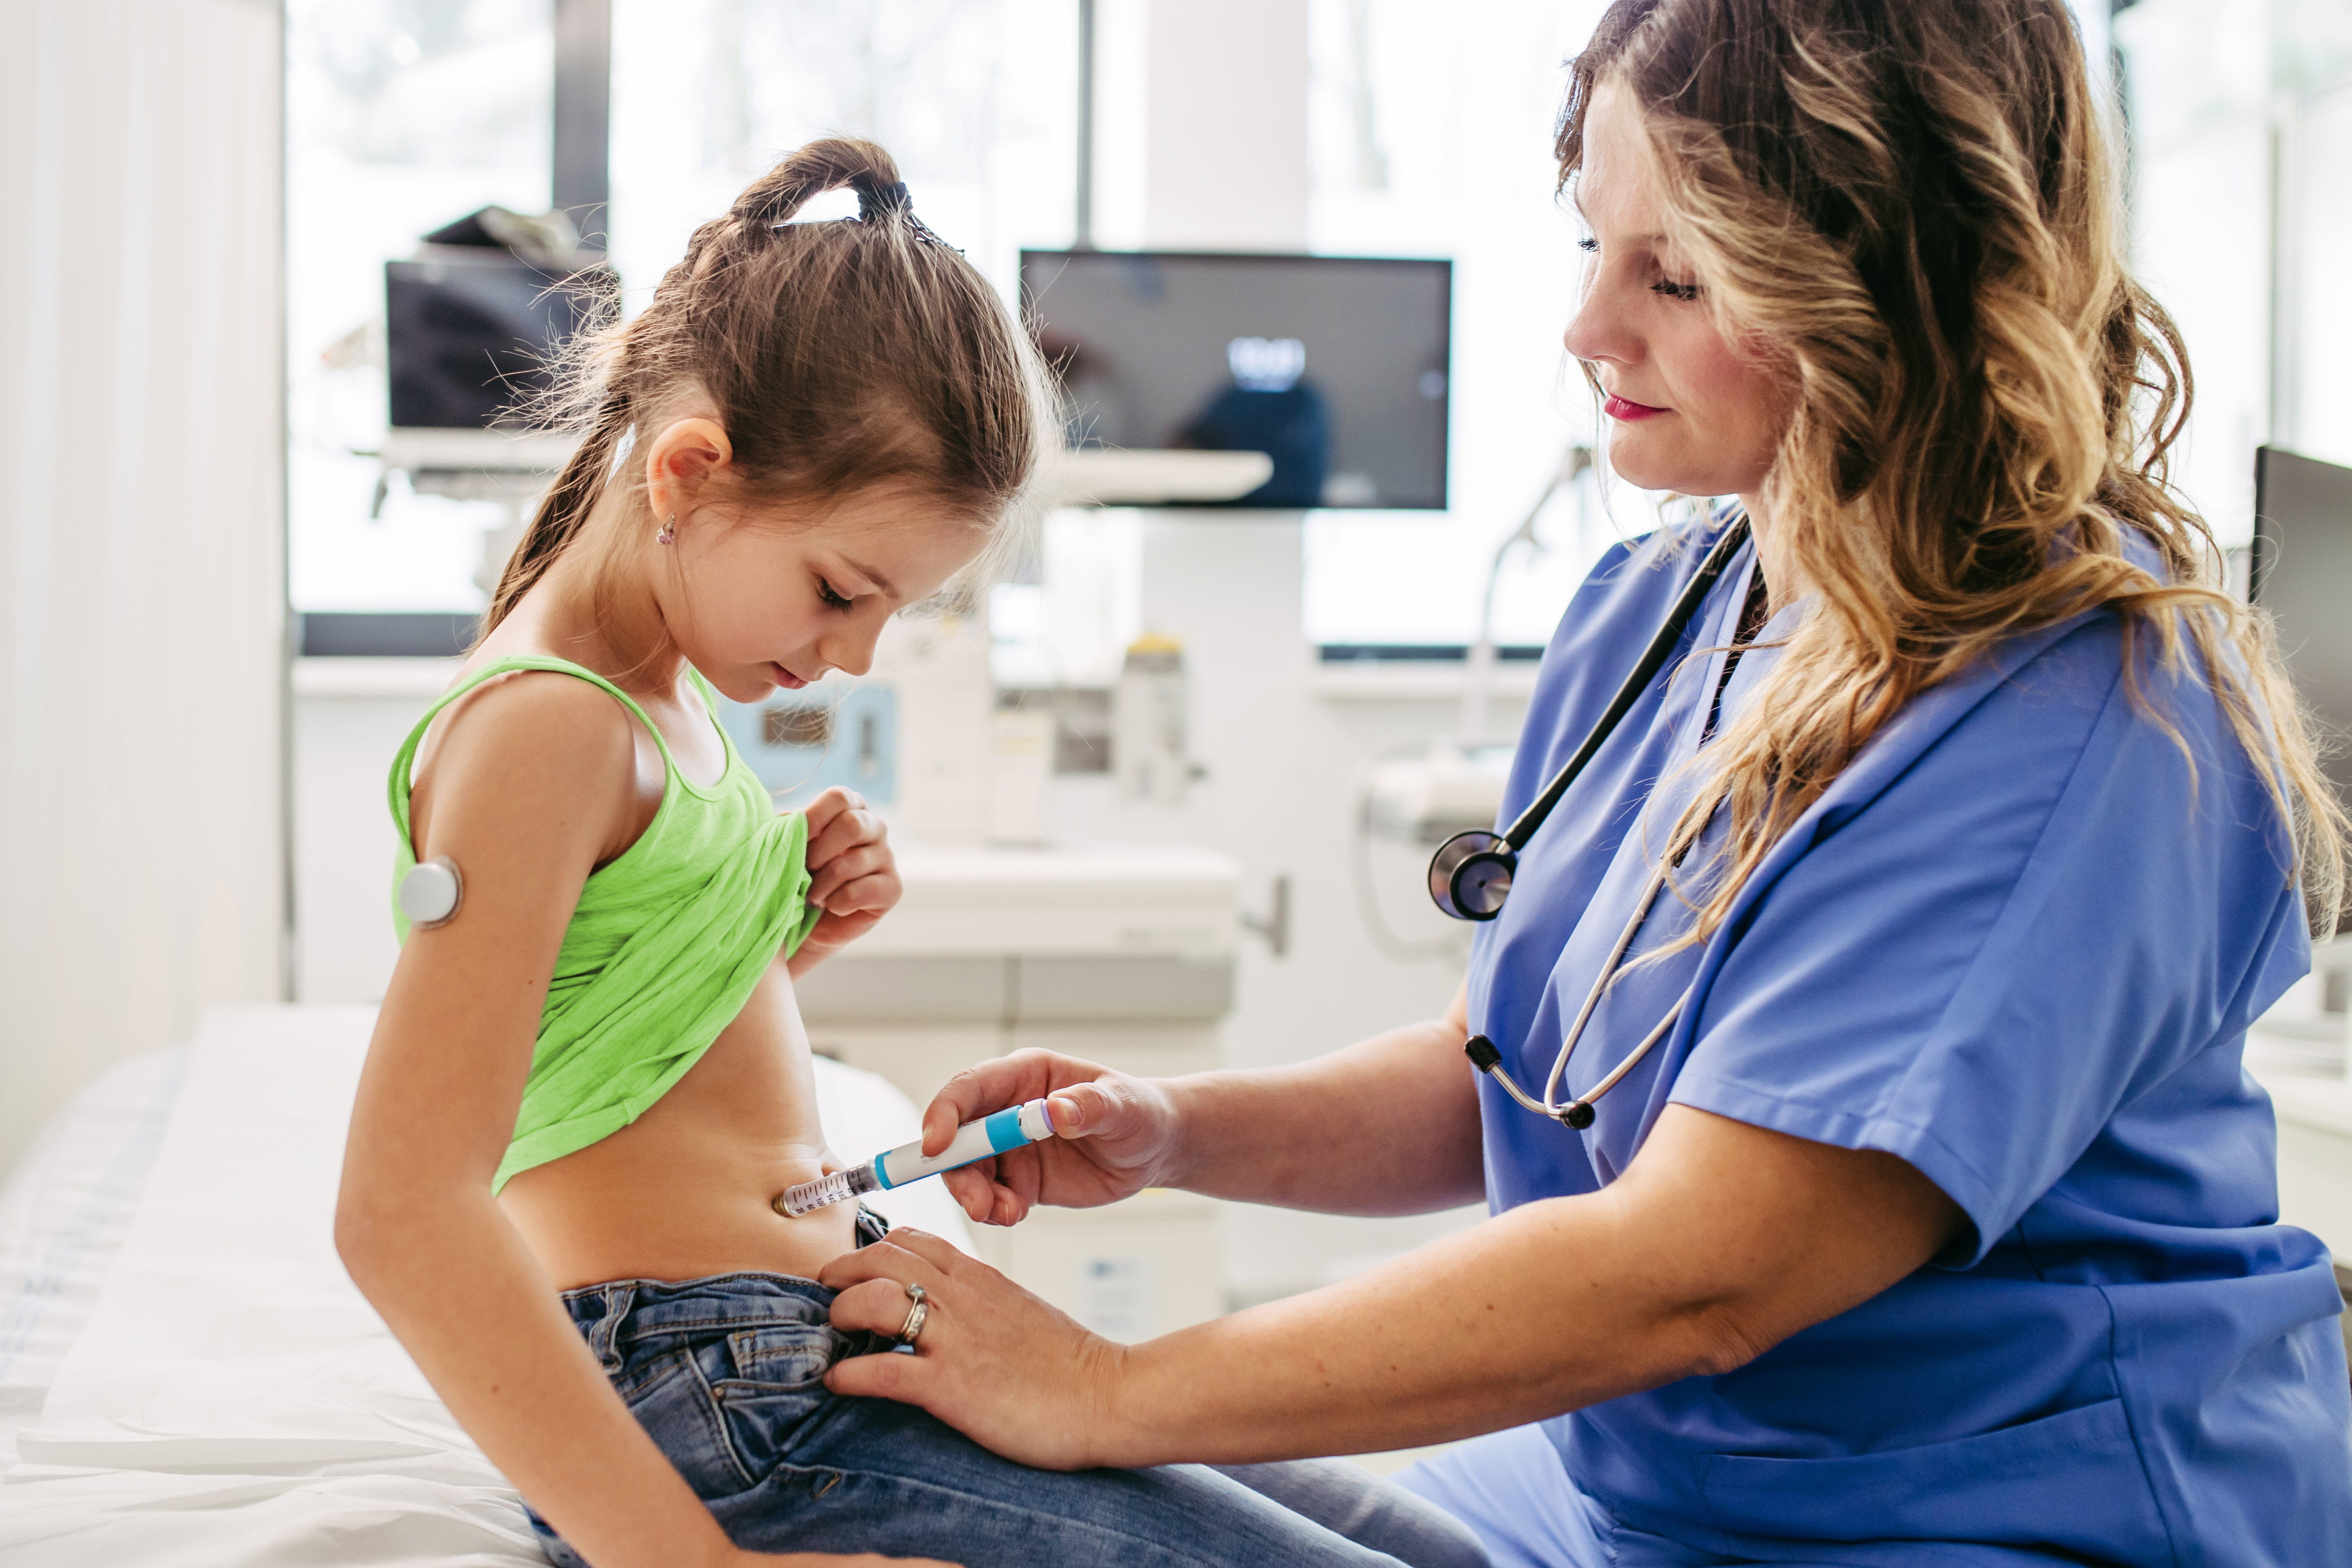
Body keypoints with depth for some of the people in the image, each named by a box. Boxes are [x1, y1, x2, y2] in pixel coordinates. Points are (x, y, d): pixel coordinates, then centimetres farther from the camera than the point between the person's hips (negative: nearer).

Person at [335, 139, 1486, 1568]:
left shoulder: (670, 697, 15)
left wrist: (795, 932, 7)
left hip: (823, 1352, 10)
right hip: (712, 1408, -10)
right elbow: (406, 1211, -25)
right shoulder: (545, 727, -16)